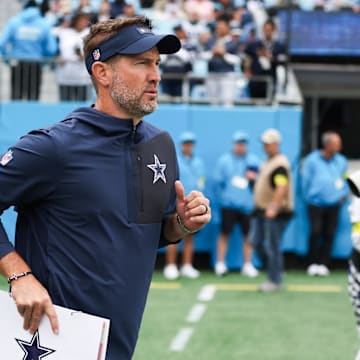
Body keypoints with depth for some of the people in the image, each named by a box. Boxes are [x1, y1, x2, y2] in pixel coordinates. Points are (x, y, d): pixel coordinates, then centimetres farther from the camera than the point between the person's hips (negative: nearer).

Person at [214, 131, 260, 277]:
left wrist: (254, 178, -10)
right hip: (229, 204, -2)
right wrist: (222, 197, -3)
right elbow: (218, 181, 3)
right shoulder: (224, 160, 4)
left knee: (248, 235, 3)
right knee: (225, 233, -2)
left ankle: (247, 265, 11)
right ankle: (220, 264, 4)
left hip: (247, 204, 2)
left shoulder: (254, 160, 9)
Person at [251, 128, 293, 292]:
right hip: (262, 210, 10)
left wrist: (273, 208, -39)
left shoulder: (280, 164, -18)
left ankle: (275, 281, 5)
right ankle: (273, 272, 26)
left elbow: (281, 187, -31)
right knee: (256, 242, 12)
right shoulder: (267, 162, 14)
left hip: (275, 212, -10)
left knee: (272, 246, -5)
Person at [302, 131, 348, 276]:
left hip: (333, 204, 3)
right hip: (316, 204, -3)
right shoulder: (312, 160, -2)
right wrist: (308, 198, 6)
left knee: (329, 234, -3)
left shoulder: (341, 161, 8)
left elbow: (347, 179, 20)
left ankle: (323, 264, 5)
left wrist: (343, 194, 10)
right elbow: (305, 181, 4)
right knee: (315, 232, -12)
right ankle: (312, 263, -1)